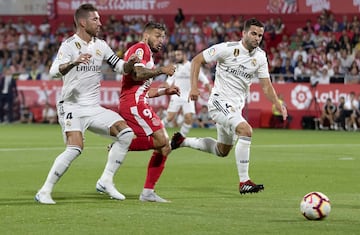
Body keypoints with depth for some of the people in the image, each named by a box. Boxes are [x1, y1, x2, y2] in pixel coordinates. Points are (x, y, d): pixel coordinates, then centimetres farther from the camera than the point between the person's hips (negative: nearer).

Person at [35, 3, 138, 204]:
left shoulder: (101, 45, 9)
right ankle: (45, 192, -13)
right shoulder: (69, 45, -10)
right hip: (72, 107, -6)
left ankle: (106, 181, -1)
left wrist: (130, 64, -12)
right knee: (76, 148, -25)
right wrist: (74, 63, -43)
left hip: (94, 108, 6)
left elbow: (121, 67, 12)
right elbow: (55, 71, -24)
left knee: (126, 133, -9)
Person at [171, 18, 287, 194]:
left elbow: (266, 85, 5)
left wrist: (278, 105, -12)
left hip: (236, 107, 8)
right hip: (220, 101, -8)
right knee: (246, 131, -28)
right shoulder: (227, 49, -15)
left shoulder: (260, 56, 2)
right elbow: (197, 60, -8)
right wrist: (194, 87, -17)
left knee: (222, 151, 19)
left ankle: (183, 141, 38)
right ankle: (244, 182, -24)